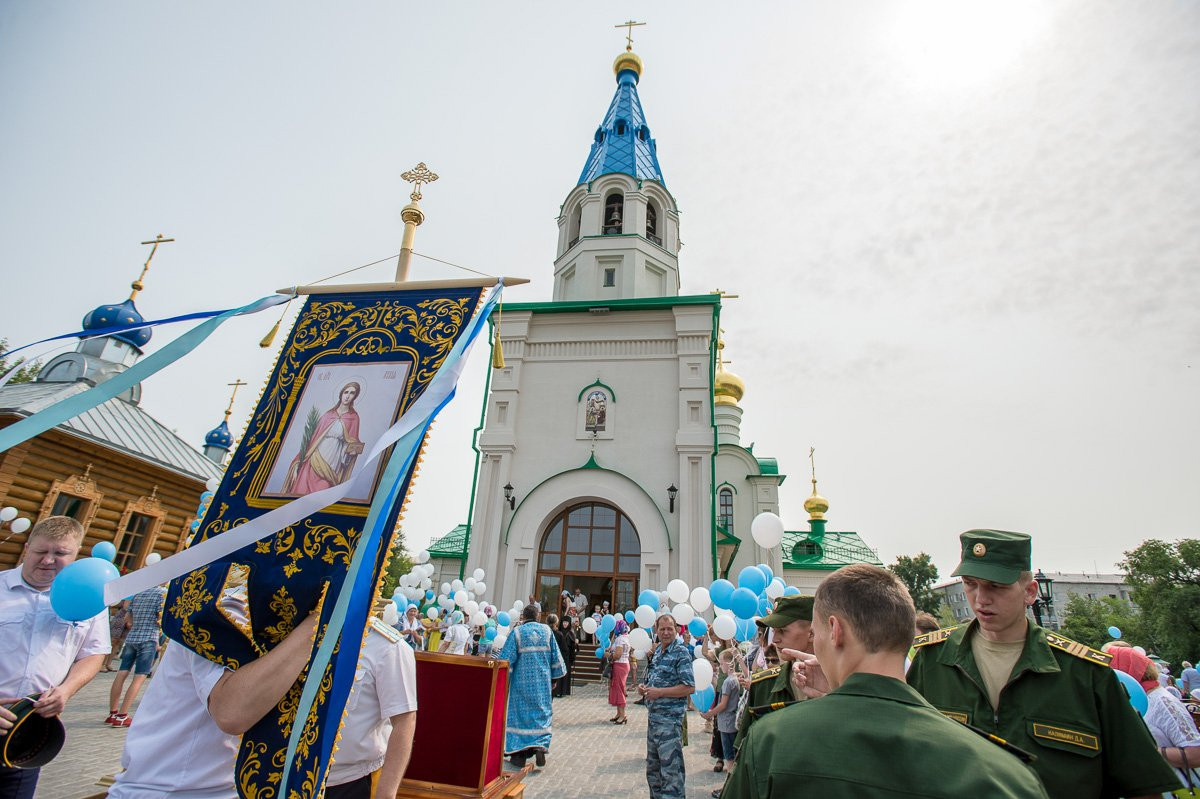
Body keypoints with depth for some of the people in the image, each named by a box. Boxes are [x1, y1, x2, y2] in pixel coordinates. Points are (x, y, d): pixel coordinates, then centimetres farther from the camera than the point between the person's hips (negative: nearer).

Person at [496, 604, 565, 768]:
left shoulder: (517, 632, -6)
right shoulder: (546, 631, 1)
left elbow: (507, 657, -8)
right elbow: (555, 656, 5)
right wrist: (554, 677, 17)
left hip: (522, 681, -2)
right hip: (542, 682, 2)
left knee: (519, 713, 9)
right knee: (541, 713, 13)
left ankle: (518, 754, 11)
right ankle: (540, 746, -3)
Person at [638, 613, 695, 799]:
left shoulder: (681, 653, -14)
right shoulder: (657, 651, 10)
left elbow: (689, 687, -20)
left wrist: (659, 692, -22)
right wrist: (644, 687, 1)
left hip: (670, 718, -8)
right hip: (653, 716, 8)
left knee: (671, 768, -2)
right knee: (652, 766, 20)